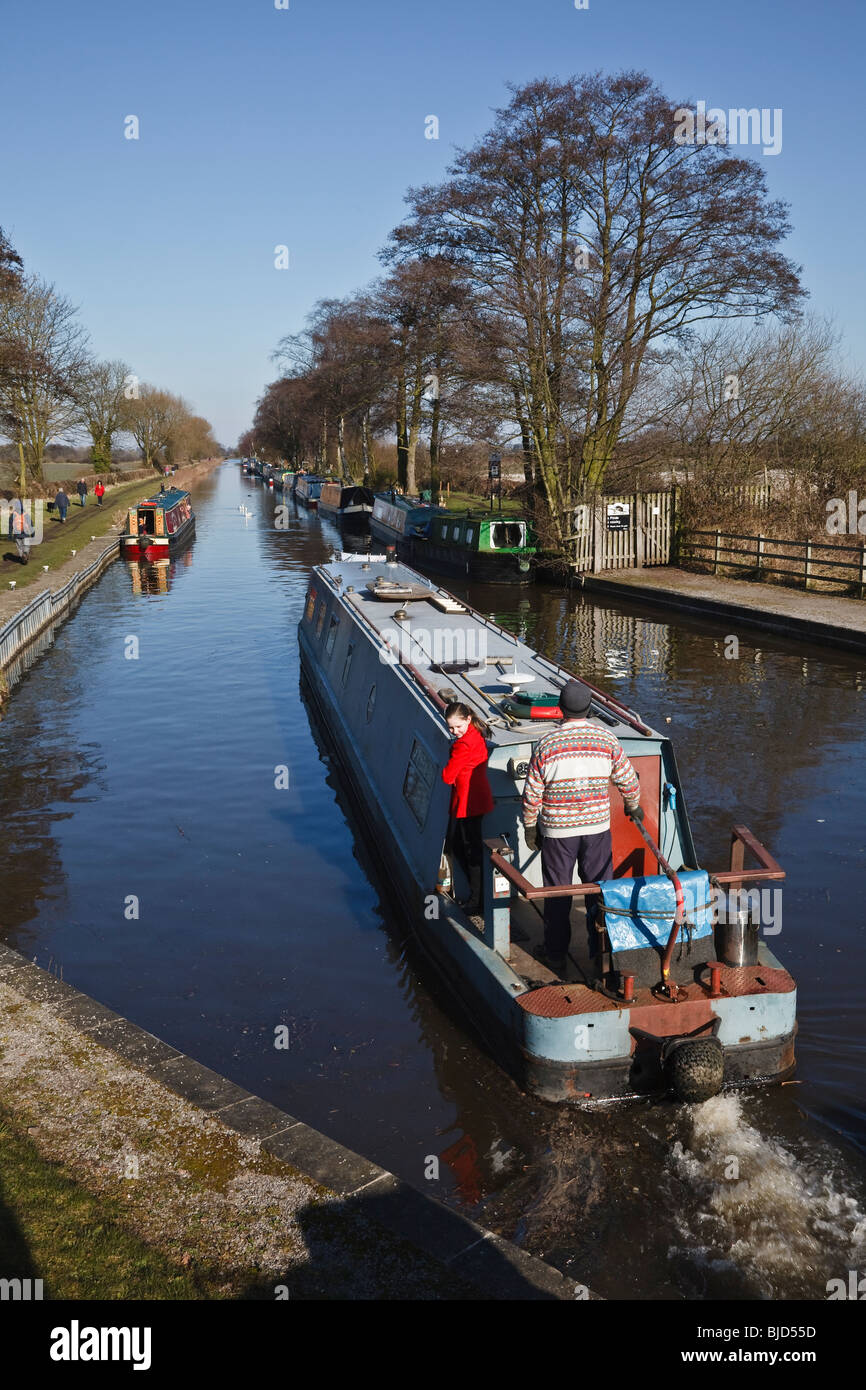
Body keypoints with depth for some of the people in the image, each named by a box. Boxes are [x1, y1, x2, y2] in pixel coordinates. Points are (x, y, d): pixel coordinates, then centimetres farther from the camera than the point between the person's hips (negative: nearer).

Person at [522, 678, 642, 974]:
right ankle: (601, 950, 22)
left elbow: (532, 793, -7)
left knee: (557, 893, 11)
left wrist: (530, 826, 7)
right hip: (597, 827, 1)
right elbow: (629, 781, 4)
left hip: (557, 830, -1)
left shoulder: (546, 745, -11)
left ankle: (555, 954, 20)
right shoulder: (607, 740, -6)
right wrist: (633, 806, 24)